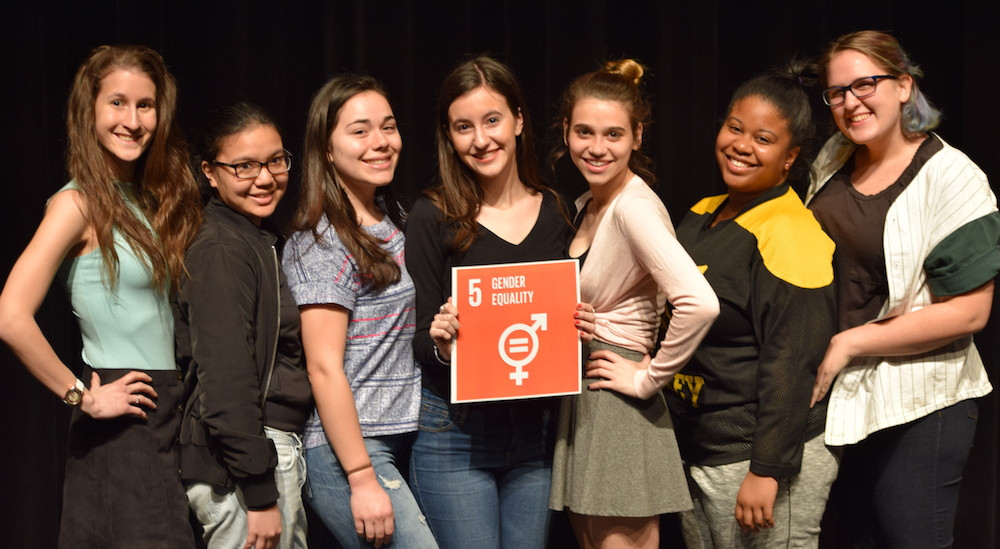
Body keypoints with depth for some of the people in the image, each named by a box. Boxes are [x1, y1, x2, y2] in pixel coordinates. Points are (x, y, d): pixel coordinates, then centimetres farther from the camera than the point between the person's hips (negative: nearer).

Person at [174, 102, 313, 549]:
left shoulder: (258, 243, 16)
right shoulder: (221, 251, -14)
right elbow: (225, 383, -19)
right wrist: (261, 496, -19)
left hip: (278, 455, 10)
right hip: (240, 470, -10)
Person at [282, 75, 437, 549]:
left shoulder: (393, 220, 14)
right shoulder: (322, 243, -11)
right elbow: (325, 369, -16)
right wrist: (362, 479, -18)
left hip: (400, 440, 8)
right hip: (346, 454, -8)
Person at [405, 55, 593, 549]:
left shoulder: (555, 212, 7)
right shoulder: (433, 216, -4)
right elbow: (420, 338, -3)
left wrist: (578, 328, -6)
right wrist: (441, 343, -25)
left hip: (534, 435, 4)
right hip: (454, 436, -4)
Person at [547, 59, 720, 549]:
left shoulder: (635, 207, -17)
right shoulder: (587, 206, 11)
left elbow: (700, 303, -32)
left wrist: (649, 378, -21)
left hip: (618, 414, -9)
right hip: (579, 407, 9)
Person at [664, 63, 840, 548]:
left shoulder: (790, 233, -16)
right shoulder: (703, 217, 11)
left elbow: (791, 362, -20)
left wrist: (767, 470, -22)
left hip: (760, 460, -9)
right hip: (696, 454, 9)